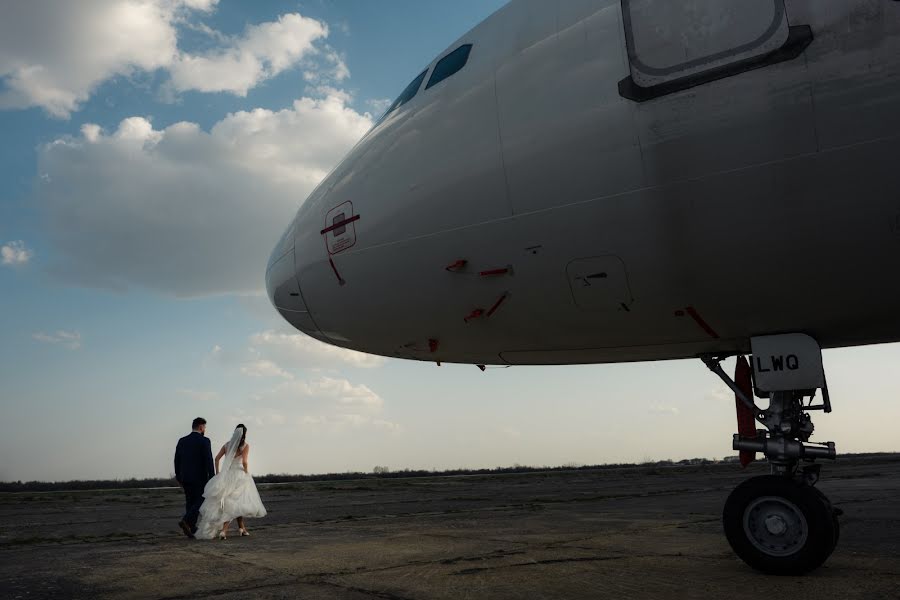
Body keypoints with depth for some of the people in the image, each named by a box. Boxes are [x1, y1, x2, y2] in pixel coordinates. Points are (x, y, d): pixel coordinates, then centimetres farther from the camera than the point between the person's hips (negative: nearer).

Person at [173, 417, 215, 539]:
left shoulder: (182, 441, 7)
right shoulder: (204, 441, -10)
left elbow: (177, 460, 11)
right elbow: (209, 460, -14)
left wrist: (178, 476, 20)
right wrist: (212, 478, -10)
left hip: (185, 477, 6)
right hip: (199, 478, -6)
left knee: (190, 502, 12)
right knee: (201, 501, 2)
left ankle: (192, 529, 12)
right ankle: (186, 521, -17)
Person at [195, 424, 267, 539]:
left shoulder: (227, 444, 9)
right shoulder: (245, 445, -6)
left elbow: (217, 458, 6)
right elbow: (245, 462, -15)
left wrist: (218, 473, 12)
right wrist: (247, 473, -1)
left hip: (226, 475, 5)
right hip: (239, 475, -5)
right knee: (237, 504, 0)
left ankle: (242, 528, 22)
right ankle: (224, 530, -14)